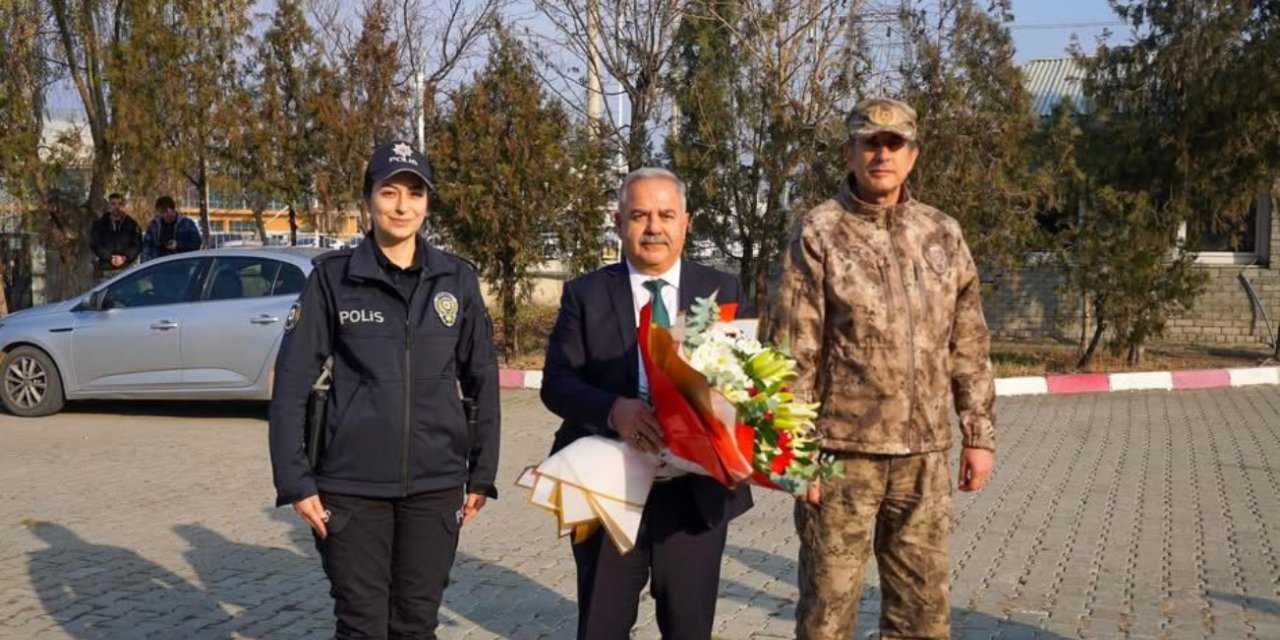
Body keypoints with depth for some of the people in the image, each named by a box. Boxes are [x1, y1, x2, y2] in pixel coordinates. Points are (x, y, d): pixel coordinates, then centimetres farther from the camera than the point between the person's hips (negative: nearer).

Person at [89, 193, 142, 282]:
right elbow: (95, 244, 0)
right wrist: (110, 257, -14)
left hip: (126, 269, 0)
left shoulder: (132, 224, 10)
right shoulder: (99, 224, 10)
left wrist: (124, 257, -12)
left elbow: (138, 245, 3)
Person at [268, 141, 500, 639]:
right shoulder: (333, 277, -2)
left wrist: (482, 475, 7)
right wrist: (295, 481, -7)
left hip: (436, 484, 2)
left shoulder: (457, 278, 3)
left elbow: (482, 380, 8)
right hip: (352, 483, -1)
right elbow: (291, 383, -2)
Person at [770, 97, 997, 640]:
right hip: (843, 450, -4)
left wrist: (979, 433, 8)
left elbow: (969, 344, 12)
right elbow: (794, 353, -7)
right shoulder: (818, 233, -4)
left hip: (925, 453, 4)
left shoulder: (942, 235, 9)